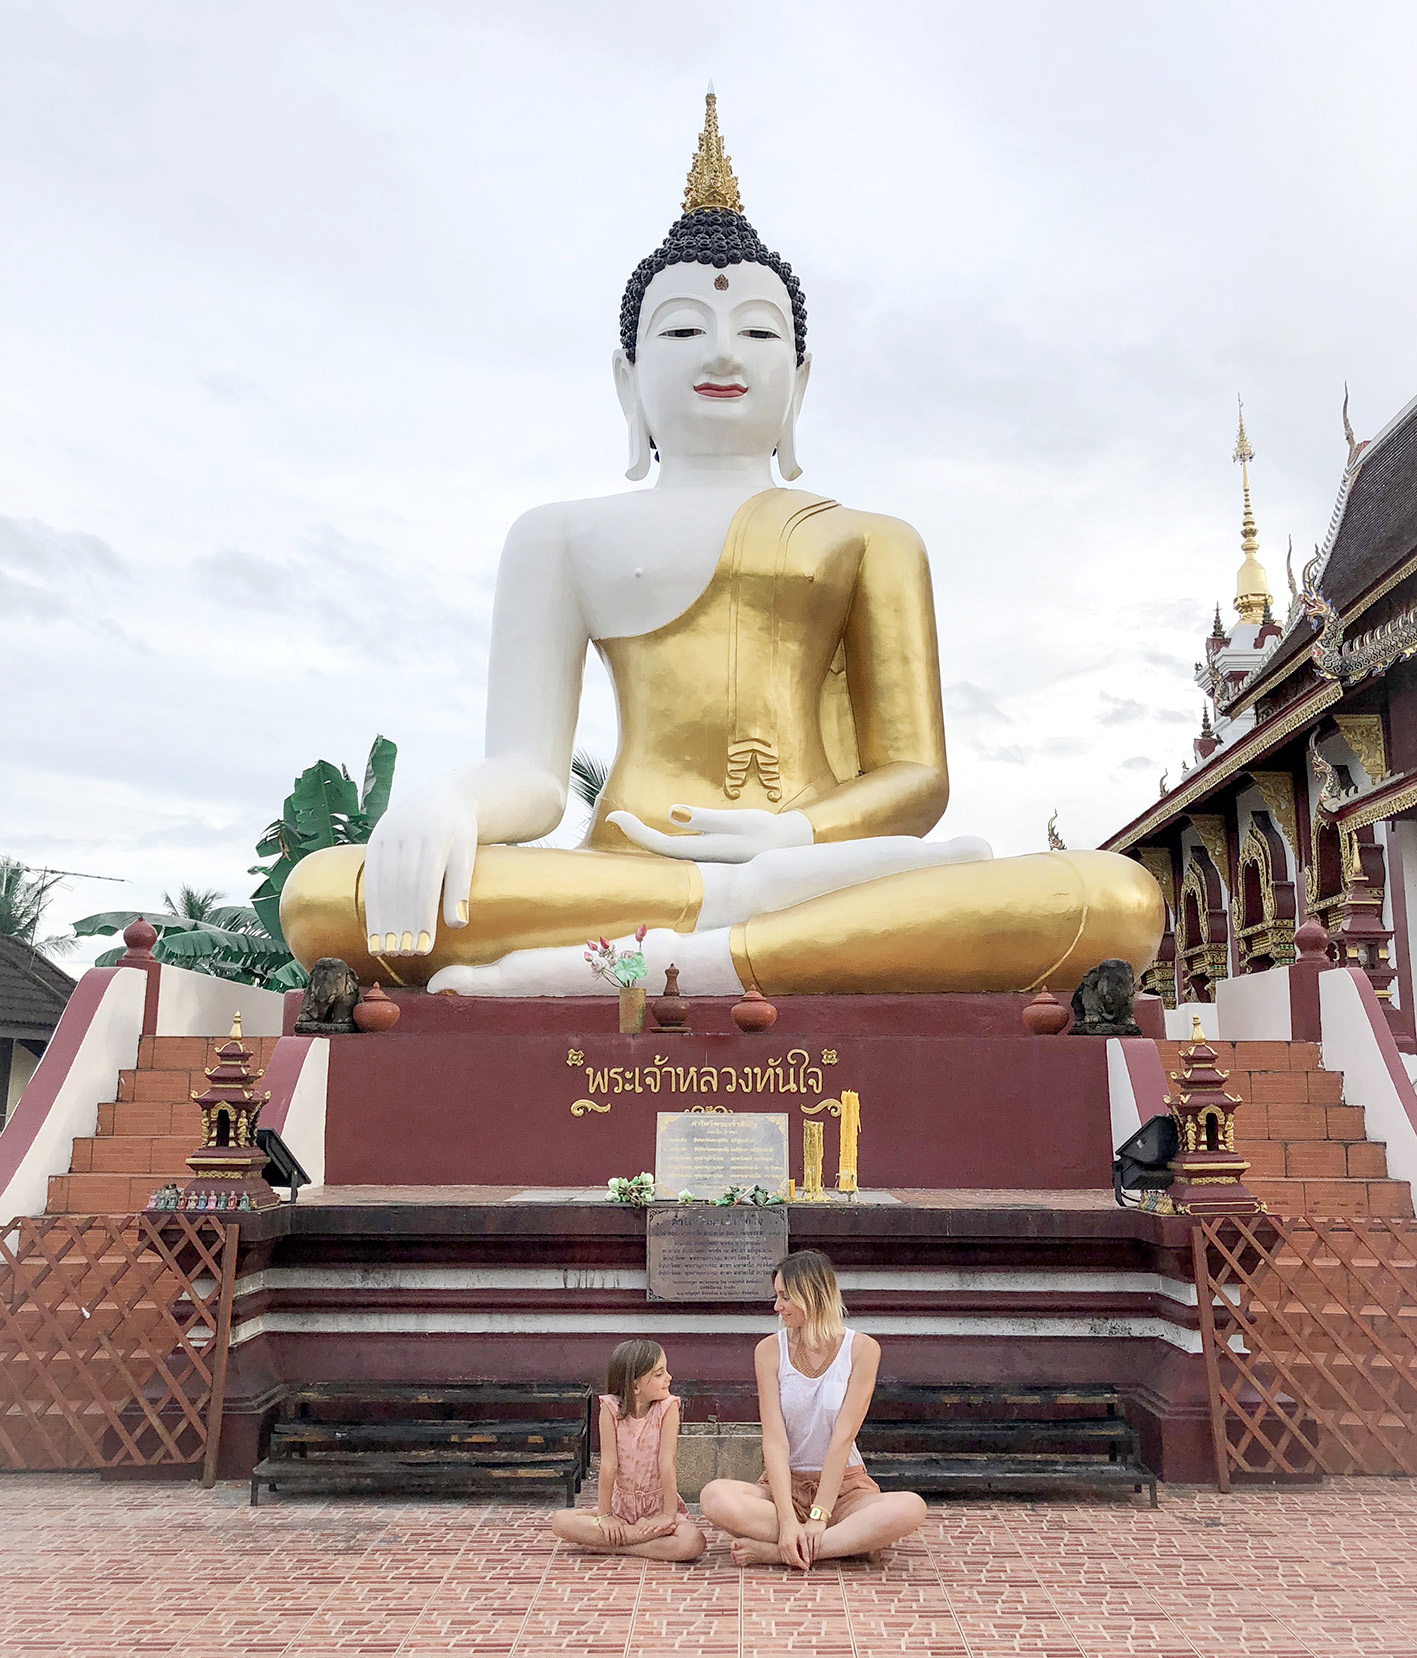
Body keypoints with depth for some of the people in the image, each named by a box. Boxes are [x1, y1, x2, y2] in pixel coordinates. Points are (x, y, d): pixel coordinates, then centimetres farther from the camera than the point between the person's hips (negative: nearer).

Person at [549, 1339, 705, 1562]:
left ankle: (611, 1546, -16)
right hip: (621, 1504, 2)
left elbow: (666, 1463, -17)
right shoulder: (611, 1408, -14)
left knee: (692, 1543, -29)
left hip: (658, 1505, -2)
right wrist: (603, 1515, -13)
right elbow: (609, 1464, -13)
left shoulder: (668, 1407, -14)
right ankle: (650, 1533, -18)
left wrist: (669, 1515, -18)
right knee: (560, 1522, -19)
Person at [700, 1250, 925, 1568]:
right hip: (784, 1485, 1)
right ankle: (851, 1540, -21)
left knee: (910, 1508, -32)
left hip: (844, 1487, 0)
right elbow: (774, 1440, -11)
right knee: (715, 1497, -30)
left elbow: (843, 1437, -13)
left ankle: (773, 1551, -25)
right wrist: (788, 1519, -23)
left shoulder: (862, 1349, -7)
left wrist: (819, 1516, -19)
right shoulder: (770, 1350, -3)